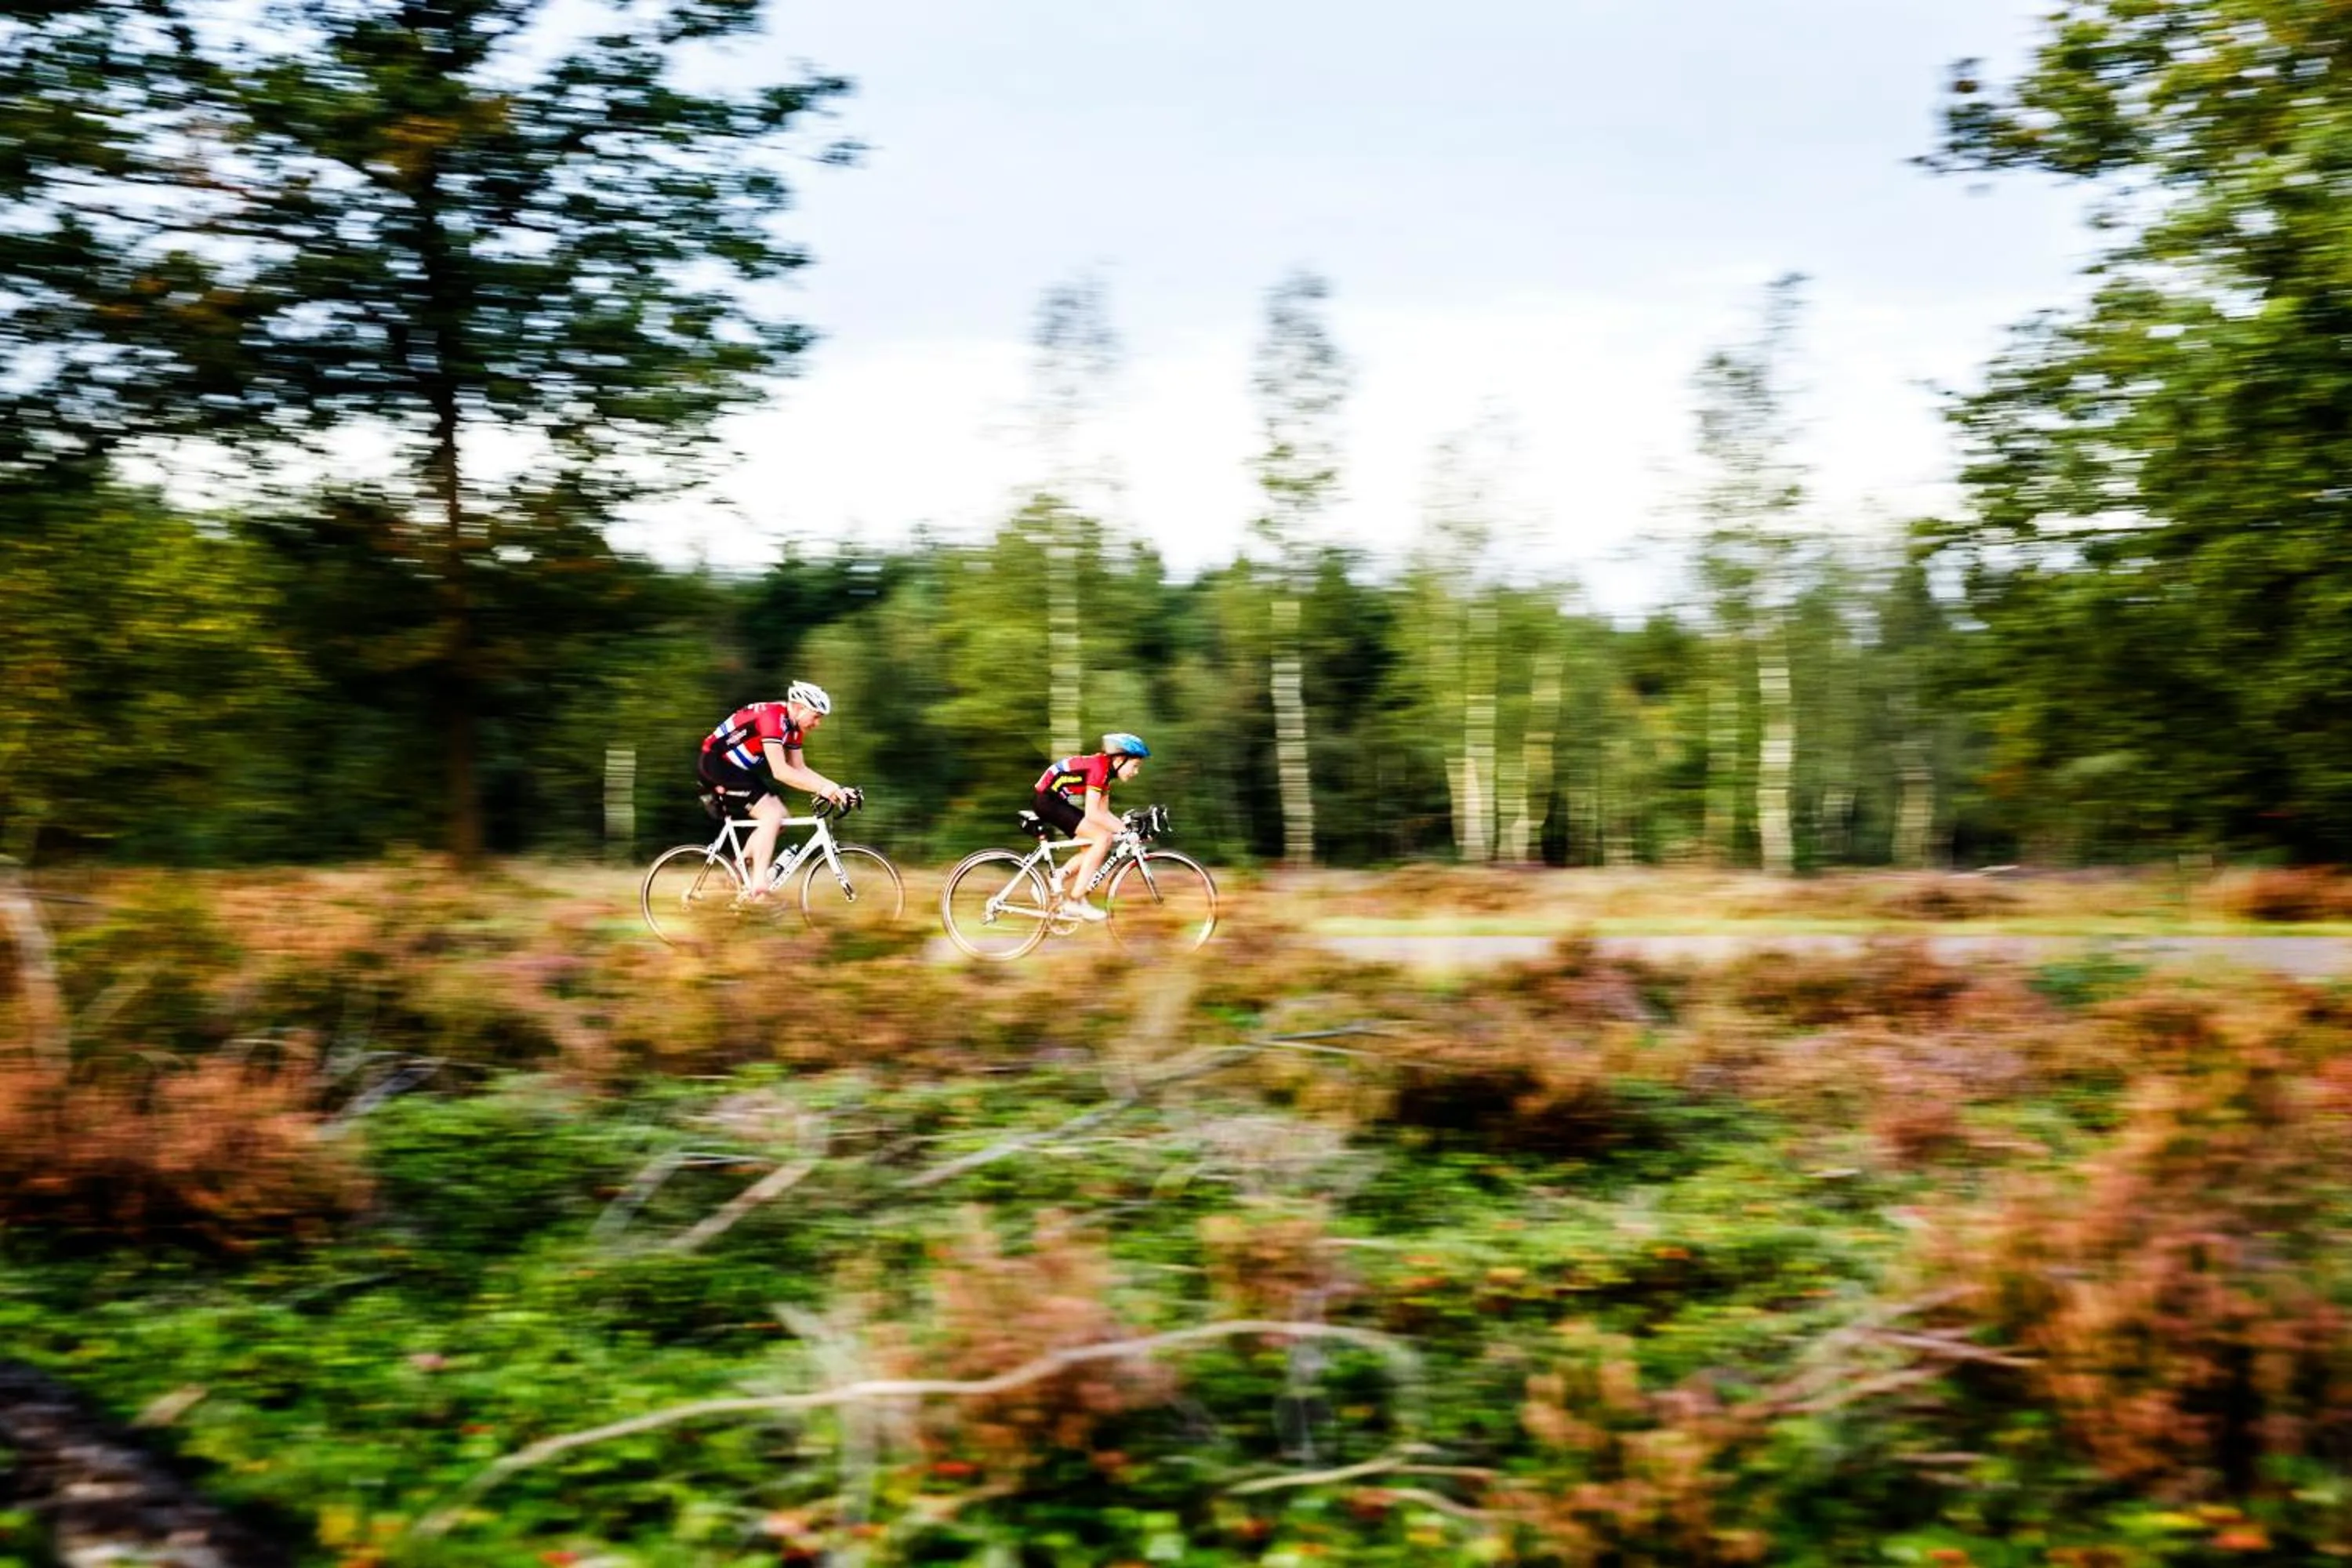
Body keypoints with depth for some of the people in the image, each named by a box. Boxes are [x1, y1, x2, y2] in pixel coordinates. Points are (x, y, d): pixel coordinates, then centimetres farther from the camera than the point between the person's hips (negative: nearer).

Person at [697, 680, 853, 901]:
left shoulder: (794, 727, 5)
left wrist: (835, 788, -4)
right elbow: (780, 772, -30)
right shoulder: (772, 718, -25)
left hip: (738, 769, 10)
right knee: (771, 815, -18)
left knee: (779, 816, 3)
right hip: (715, 765, -10)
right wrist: (821, 788, -34)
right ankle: (758, 887, -21)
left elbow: (799, 768, 8)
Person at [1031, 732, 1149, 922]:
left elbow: (1103, 813, 13)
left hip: (1059, 802, 10)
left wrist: (1128, 826, 1)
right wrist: (1123, 830, -22)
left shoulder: (1106, 770, 9)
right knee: (1103, 838, -16)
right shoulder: (1098, 767, -20)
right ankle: (1076, 901, -13)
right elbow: (1092, 814, -25)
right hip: (1048, 801, -10)